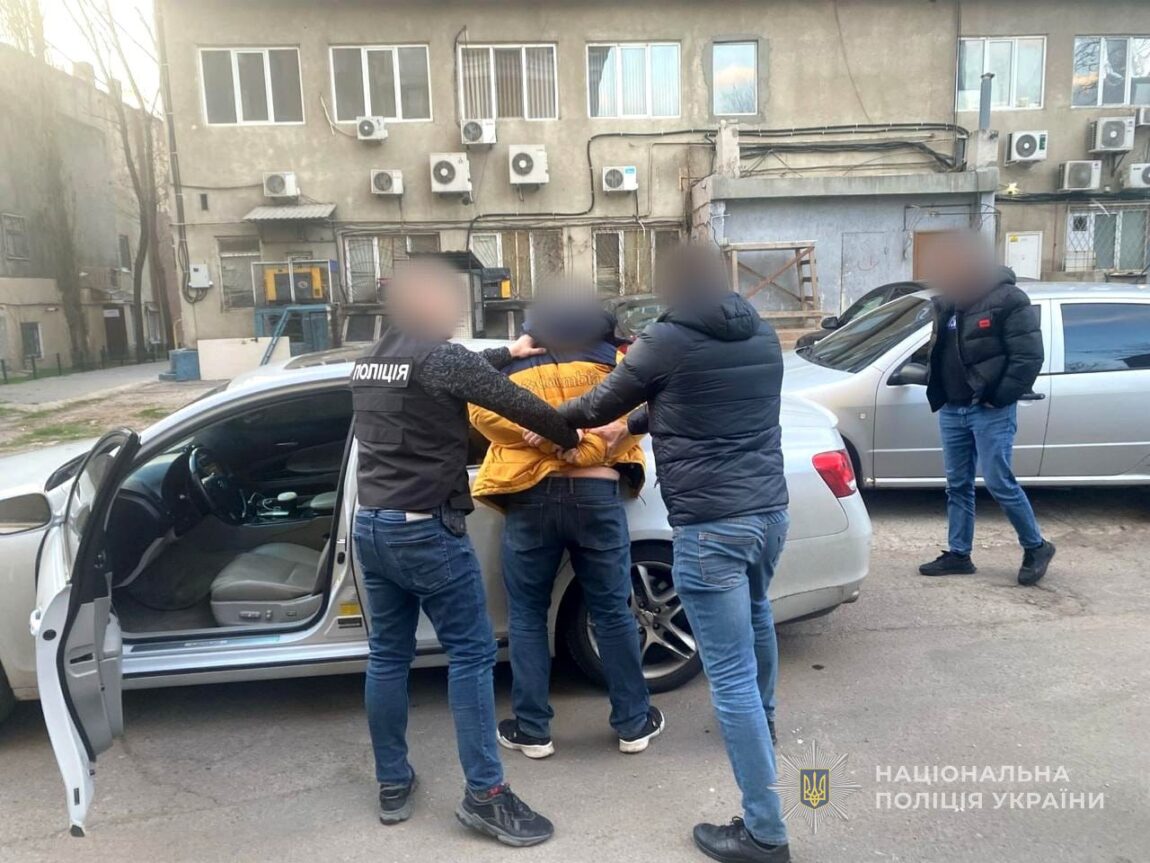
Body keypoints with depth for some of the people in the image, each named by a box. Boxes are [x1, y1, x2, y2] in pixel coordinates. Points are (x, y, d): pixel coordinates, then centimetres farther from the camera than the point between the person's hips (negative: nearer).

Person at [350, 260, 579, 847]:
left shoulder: (368, 362, 12)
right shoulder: (439, 356, -14)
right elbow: (520, 406, -13)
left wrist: (505, 354, 29)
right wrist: (573, 438, 3)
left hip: (370, 525, 9)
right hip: (427, 530, -8)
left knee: (387, 655, 14)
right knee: (471, 653, 1)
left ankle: (392, 785, 25)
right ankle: (485, 795, 7)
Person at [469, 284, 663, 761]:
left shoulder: (510, 363, 8)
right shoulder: (612, 359, 8)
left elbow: (483, 411, -9)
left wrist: (541, 434, -12)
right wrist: (586, 447, -12)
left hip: (530, 497, 0)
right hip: (596, 494, 1)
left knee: (527, 617, 12)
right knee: (612, 613, 10)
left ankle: (532, 730, 18)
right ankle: (634, 723, 21)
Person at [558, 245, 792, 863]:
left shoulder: (667, 340, -9)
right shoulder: (764, 337, 10)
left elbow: (602, 404, 1)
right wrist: (637, 424, 28)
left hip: (710, 525, -8)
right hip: (769, 510, 8)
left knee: (731, 677, 0)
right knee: (755, 614, 34)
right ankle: (761, 719, 57)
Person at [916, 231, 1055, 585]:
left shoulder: (1009, 300, -11)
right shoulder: (947, 302, 10)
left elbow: (1029, 357, -13)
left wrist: (997, 397, -14)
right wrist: (937, 390, 8)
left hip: (991, 411, -7)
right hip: (951, 410, 7)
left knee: (999, 483, -4)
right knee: (957, 485, 10)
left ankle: (1036, 547, 16)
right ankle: (958, 554, 20)